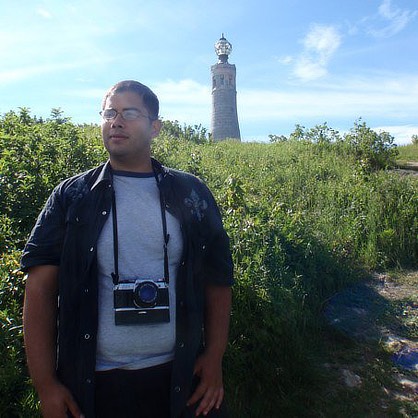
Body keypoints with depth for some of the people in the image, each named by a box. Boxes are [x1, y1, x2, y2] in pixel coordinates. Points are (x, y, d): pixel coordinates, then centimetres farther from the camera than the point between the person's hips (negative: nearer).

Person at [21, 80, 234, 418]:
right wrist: (46, 386, -7)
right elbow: (40, 289, -3)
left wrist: (214, 358, -3)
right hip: (92, 383, 0)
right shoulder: (70, 197, -2)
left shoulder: (191, 194, 0)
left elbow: (217, 279, 4)